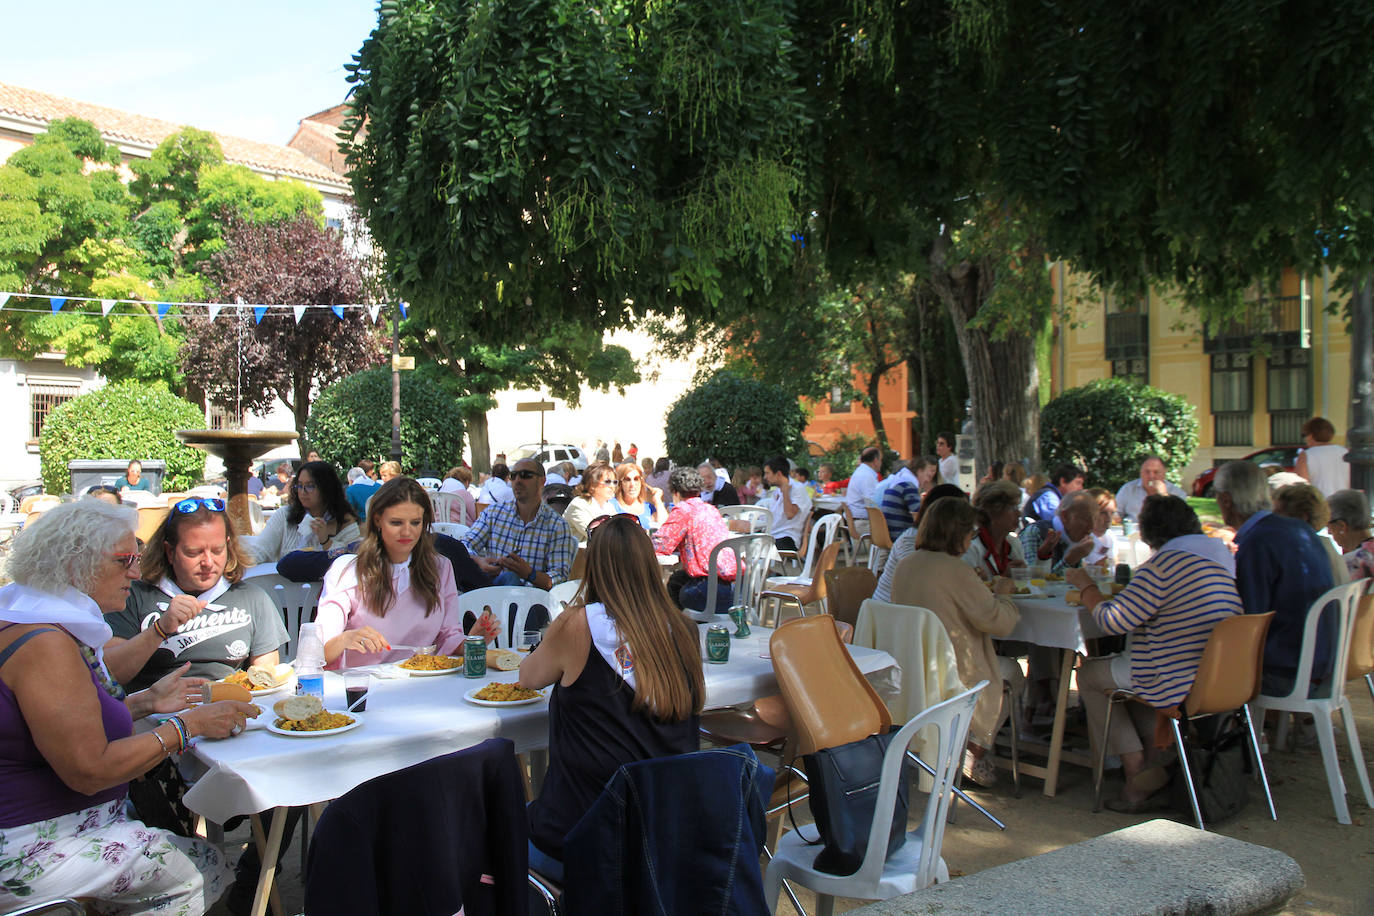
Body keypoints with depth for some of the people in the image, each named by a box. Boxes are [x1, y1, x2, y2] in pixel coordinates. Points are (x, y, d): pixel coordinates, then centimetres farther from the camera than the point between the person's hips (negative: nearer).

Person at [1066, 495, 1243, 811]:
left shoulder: (1162, 566, -19)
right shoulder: (1223, 557, 8)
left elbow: (1114, 621, -17)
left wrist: (1086, 586, -1)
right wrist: (1131, 592, 26)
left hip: (1179, 685, -9)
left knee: (1089, 674, 12)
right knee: (1122, 663, 29)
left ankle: (1136, 768, 9)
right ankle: (1156, 755, 18)